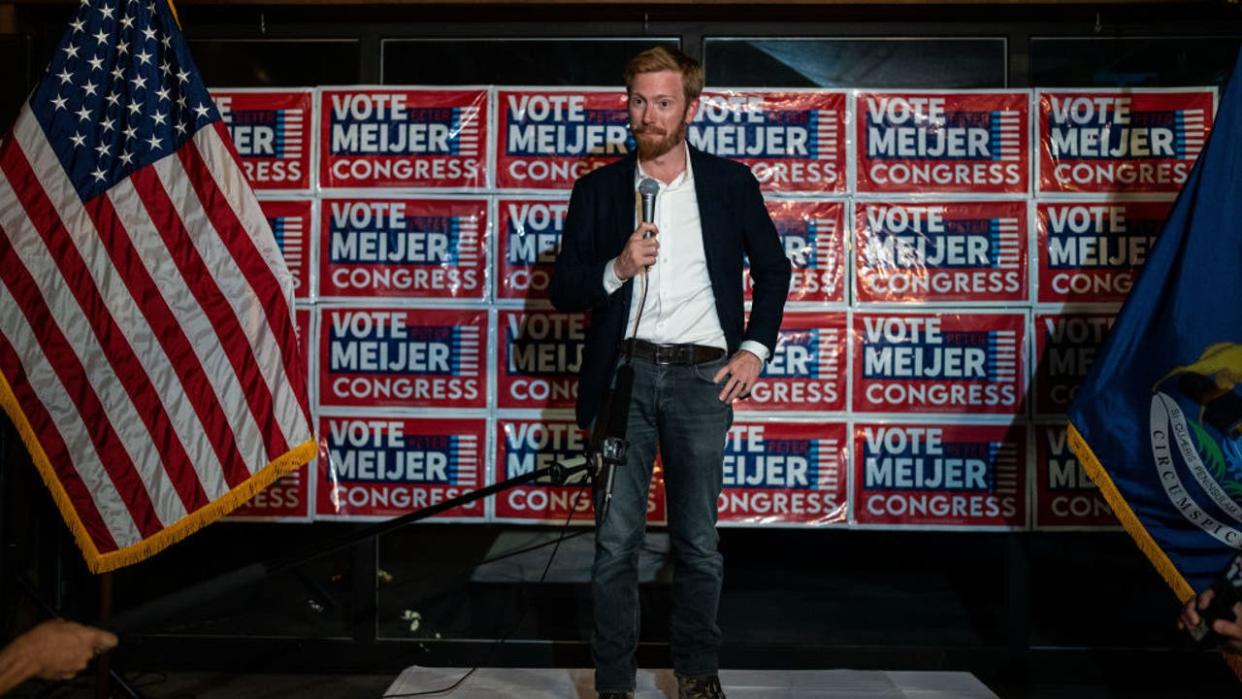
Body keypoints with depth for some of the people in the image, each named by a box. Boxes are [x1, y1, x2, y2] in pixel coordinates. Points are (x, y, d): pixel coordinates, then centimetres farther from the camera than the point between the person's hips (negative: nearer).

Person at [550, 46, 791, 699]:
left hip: (701, 377, 0)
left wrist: (755, 348, 6)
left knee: (698, 544, 8)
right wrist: (617, 269, -13)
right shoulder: (597, 189, 7)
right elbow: (563, 290, 6)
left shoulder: (730, 183, 7)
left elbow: (773, 268, 16)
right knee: (615, 541, 2)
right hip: (624, 373, 0)